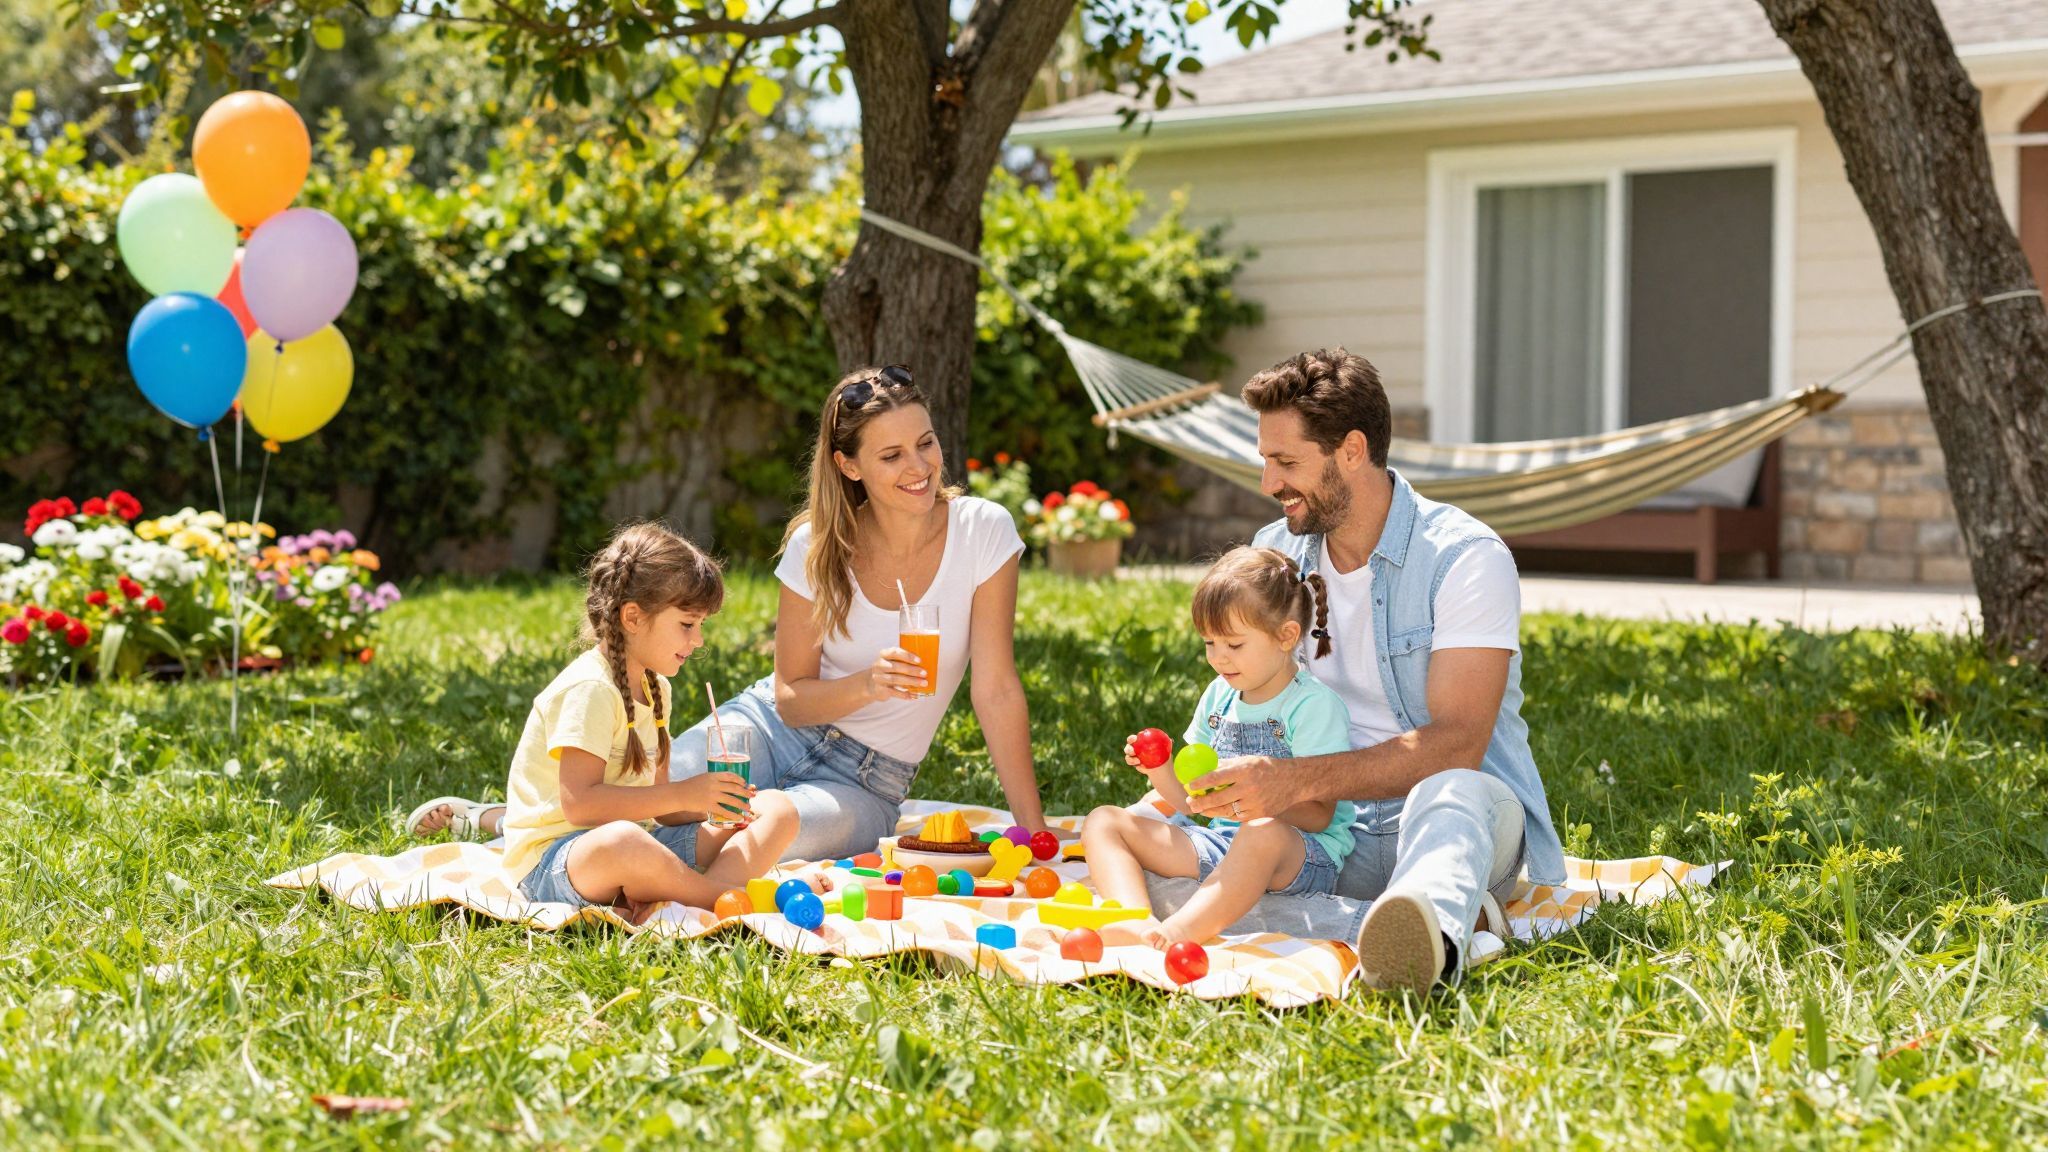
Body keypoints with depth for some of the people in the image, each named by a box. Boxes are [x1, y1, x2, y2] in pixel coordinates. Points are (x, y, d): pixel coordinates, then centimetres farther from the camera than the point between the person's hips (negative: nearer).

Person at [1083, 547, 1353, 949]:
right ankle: (1136, 924, -34)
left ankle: (1175, 934, -55)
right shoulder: (1219, 696, 15)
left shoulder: (1312, 704, -6)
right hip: (1218, 841, 7)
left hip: (1302, 852, -7)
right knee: (1102, 822, -5)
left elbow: (1319, 815, -11)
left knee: (1264, 833, -42)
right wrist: (1161, 771, -2)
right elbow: (1192, 802, 18)